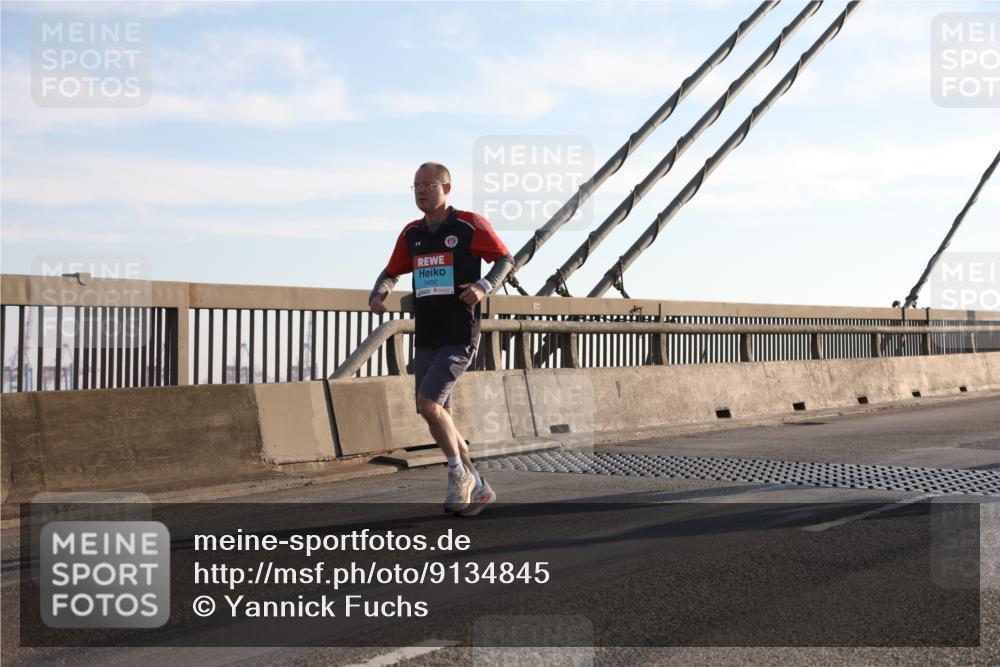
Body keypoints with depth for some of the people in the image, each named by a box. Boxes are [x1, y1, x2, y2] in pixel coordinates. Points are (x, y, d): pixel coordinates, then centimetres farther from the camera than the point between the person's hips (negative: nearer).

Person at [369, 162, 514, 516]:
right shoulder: (411, 233, 12)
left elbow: (506, 259, 2)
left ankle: (459, 474, 2)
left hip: (459, 338, -7)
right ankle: (478, 488, 19)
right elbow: (391, 273, 23)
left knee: (428, 403, -19)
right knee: (437, 416, 6)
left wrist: (484, 286, -16)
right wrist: (377, 296, 2)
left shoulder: (470, 225, -4)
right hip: (425, 340, 7)